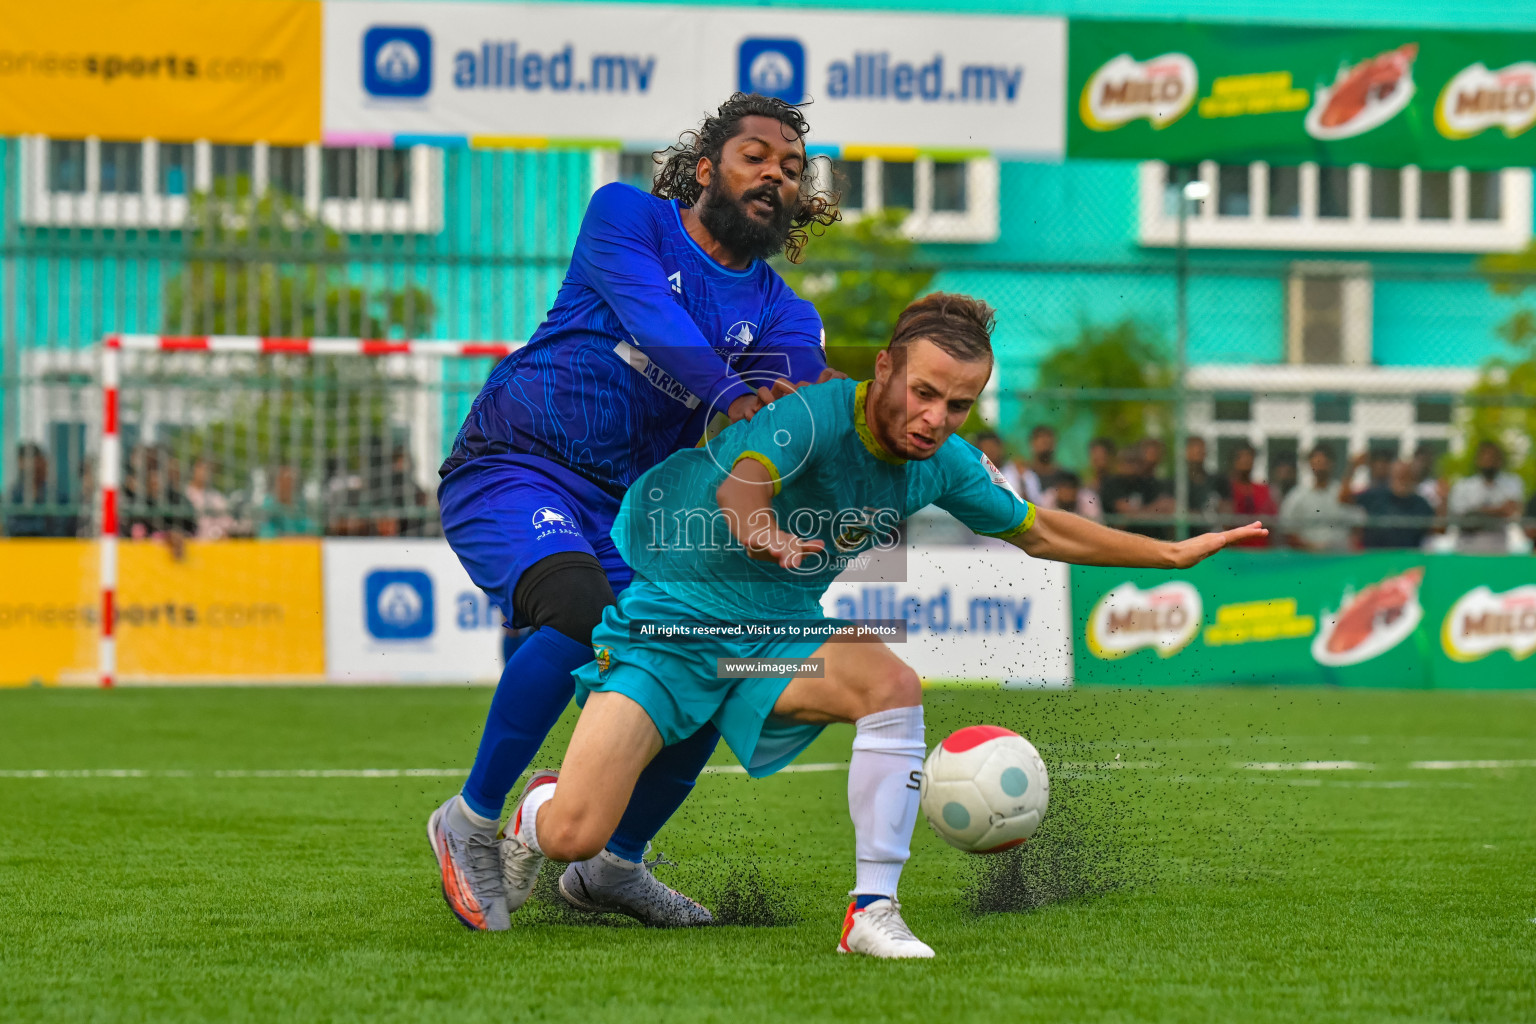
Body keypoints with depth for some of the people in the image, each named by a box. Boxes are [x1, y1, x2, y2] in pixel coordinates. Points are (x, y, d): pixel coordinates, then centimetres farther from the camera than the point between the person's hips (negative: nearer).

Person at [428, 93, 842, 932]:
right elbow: (652, 318, -21)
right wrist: (724, 400, -36)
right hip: (509, 470, -6)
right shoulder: (627, 216, -1)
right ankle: (472, 820, -18)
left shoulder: (785, 317, 10)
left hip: (620, 509, 6)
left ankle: (614, 865, 20)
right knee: (581, 609, -33)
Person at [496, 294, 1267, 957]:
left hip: (778, 631, 5)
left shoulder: (944, 463, -5)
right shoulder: (813, 413, -26)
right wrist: (763, 534, -70)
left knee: (894, 686, -27)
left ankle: (873, 912, -20)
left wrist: (1173, 554, 12)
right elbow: (740, 484, -47)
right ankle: (531, 814, 21)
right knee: (573, 836, -18)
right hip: (666, 616, -5)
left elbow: (1040, 533, 12)